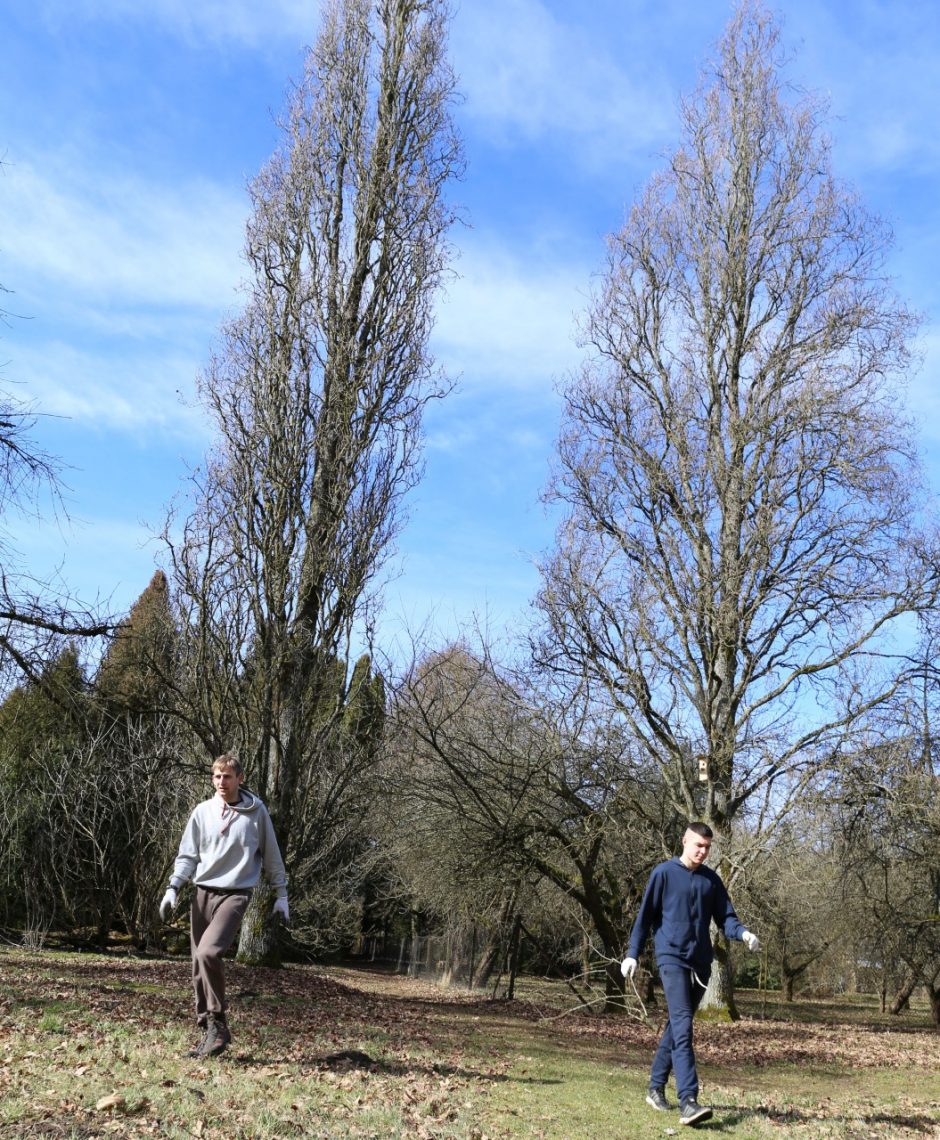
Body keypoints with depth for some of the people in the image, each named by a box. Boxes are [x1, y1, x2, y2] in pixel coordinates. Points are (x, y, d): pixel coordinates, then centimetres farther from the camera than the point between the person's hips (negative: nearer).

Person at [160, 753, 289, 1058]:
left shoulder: (256, 812, 0)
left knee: (208, 953, -23)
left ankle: (218, 1023, -9)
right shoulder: (203, 811, 5)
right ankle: (209, 1031, 17)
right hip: (203, 893, 4)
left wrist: (281, 895, 7)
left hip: (235, 893, -4)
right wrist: (172, 888, -3)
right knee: (199, 967, 5)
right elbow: (188, 855, 9)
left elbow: (271, 855, 7)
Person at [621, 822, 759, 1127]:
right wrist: (633, 953, -4)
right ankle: (688, 1101, -23)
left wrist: (743, 934, -13)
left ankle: (656, 1088, 26)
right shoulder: (664, 873, -2)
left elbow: (725, 917, 8)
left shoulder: (712, 880, 11)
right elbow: (645, 915, 0)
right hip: (671, 957, -5)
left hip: (701, 962, 5)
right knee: (682, 1026, -16)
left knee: (677, 1026, 13)